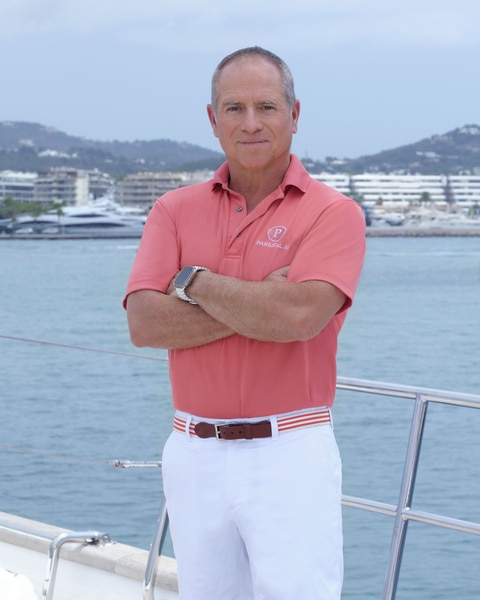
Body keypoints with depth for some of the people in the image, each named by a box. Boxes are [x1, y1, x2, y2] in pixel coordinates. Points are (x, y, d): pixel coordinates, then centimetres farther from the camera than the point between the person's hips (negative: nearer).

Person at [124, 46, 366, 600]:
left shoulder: (333, 214, -4)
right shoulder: (175, 211, 8)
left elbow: (300, 316, -21)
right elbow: (144, 322, -6)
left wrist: (195, 281, -8)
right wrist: (259, 306, -14)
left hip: (290, 455, -4)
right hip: (194, 454, 4)